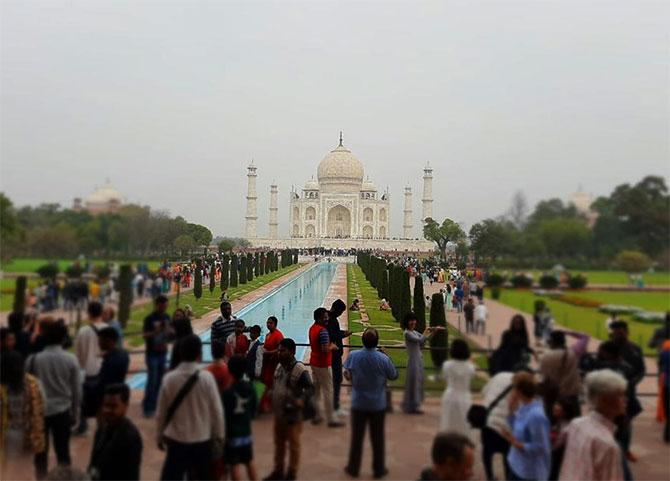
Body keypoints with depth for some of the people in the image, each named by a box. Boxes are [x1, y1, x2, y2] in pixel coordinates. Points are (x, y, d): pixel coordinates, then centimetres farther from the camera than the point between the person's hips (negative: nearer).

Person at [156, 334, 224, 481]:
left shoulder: (169, 378, -9)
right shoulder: (207, 377, -13)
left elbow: (161, 412, -1)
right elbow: (216, 410, -7)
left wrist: (160, 436, 15)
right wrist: (219, 435, 8)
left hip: (177, 440, 0)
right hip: (202, 440, 0)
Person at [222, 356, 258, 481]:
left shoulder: (227, 391, -19)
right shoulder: (250, 388, -3)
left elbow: (223, 414, -14)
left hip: (232, 433, -6)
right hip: (246, 431, 6)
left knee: (234, 465, 3)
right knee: (249, 462, 19)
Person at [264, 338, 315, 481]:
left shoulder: (300, 370, -19)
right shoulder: (280, 366, 6)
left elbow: (310, 388, -22)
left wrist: (302, 399, -38)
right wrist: (270, 396, 11)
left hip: (293, 415, -7)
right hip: (278, 413, 8)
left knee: (293, 445, 9)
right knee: (279, 444, 20)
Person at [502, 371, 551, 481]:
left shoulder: (536, 415, -30)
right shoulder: (524, 407, -2)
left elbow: (539, 447, -25)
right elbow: (516, 427, 12)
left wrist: (515, 443, -26)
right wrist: (512, 409, -1)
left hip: (530, 471, -9)